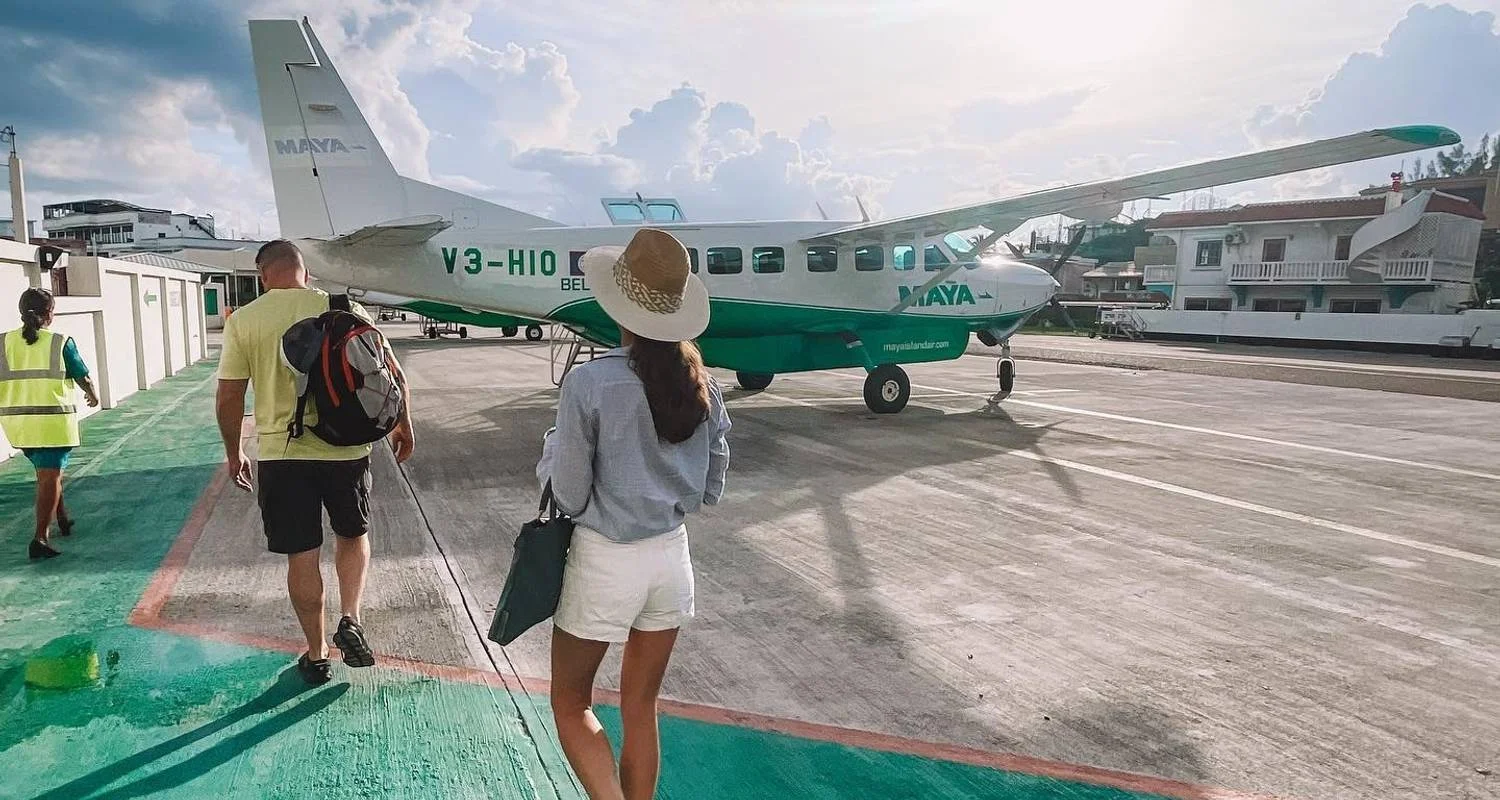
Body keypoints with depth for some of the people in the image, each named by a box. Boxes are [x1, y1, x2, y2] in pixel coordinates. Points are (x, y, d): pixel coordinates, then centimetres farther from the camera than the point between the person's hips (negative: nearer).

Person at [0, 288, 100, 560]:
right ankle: (40, 538, -5)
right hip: (53, 422, -4)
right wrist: (94, 395, 21)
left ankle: (62, 520, 36)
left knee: (46, 472, 23)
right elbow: (84, 378, 0)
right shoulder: (61, 342, -8)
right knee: (50, 478, 0)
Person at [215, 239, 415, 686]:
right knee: (353, 534, 23)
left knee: (302, 557, 10)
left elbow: (228, 399, -1)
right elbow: (392, 374, -2)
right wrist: (403, 426, 12)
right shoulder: (344, 309, -2)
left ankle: (316, 657, 22)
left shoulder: (243, 321, -2)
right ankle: (350, 621, 7)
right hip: (345, 449, 1)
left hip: (280, 453, 0)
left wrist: (233, 454, 14)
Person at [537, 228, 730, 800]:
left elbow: (567, 497, -13)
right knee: (641, 708, 20)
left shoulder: (590, 382, -19)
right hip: (672, 556, 5)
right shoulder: (701, 385, -4)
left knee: (570, 701, 17)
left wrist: (552, 446, 4)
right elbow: (709, 490, 5)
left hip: (604, 561, -4)